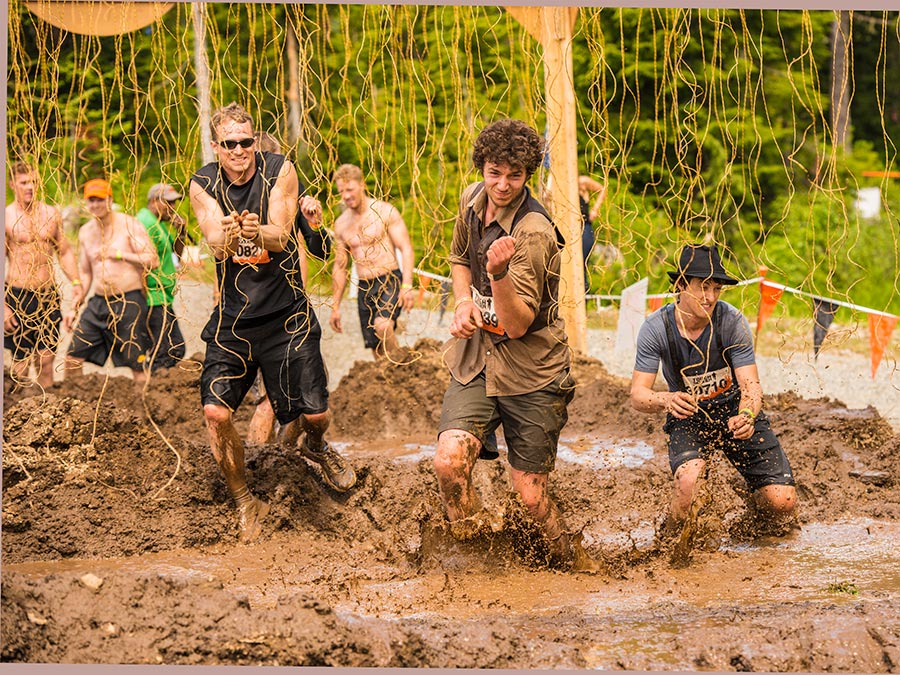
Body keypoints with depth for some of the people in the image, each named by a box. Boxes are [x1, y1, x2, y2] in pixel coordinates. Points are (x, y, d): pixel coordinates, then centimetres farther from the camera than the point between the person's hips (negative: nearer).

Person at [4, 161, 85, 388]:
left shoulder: (51, 214, 8)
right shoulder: (7, 216, -5)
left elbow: (65, 251, 16)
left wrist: (76, 282, 0)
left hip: (49, 295, 3)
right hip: (19, 296, -3)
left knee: (46, 361, 5)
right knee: (20, 363, -1)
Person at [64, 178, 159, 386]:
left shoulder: (128, 225, -4)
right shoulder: (85, 232, 13)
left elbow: (153, 260, -11)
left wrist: (119, 254, -16)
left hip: (128, 301, -5)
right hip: (98, 303, 6)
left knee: (137, 364, -5)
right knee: (73, 358, 1)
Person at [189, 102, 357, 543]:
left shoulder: (279, 171, -5)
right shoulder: (203, 186, -1)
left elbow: (281, 237, -16)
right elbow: (216, 244, -16)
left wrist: (256, 231, -40)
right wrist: (228, 234, -41)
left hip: (286, 313, -1)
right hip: (233, 317, 1)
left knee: (315, 414, -6)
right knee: (216, 412, -14)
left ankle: (313, 445, 34)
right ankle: (245, 503, 8)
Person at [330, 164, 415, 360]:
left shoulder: (385, 212, -4)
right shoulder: (341, 224, 11)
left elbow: (406, 249, -8)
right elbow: (340, 266, 17)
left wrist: (407, 286, -21)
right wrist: (335, 306, 13)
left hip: (390, 282, -5)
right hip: (365, 289, 5)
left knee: (382, 325, -32)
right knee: (376, 349, 2)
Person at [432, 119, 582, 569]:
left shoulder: (533, 232, -20)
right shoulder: (472, 199, 1)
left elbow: (518, 325, -20)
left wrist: (499, 274, -38)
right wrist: (464, 303, 2)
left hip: (530, 369, -5)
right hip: (476, 358, 5)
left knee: (531, 494, -1)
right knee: (450, 460, -20)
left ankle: (569, 566, 27)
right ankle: (471, 544, 6)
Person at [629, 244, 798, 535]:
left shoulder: (732, 322, -20)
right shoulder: (655, 328, -19)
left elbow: (750, 384, -21)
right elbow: (638, 394, -18)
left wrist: (747, 416, -45)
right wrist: (666, 400, -42)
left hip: (736, 409, 1)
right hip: (688, 416, -1)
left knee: (782, 503, -8)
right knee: (687, 482, -33)